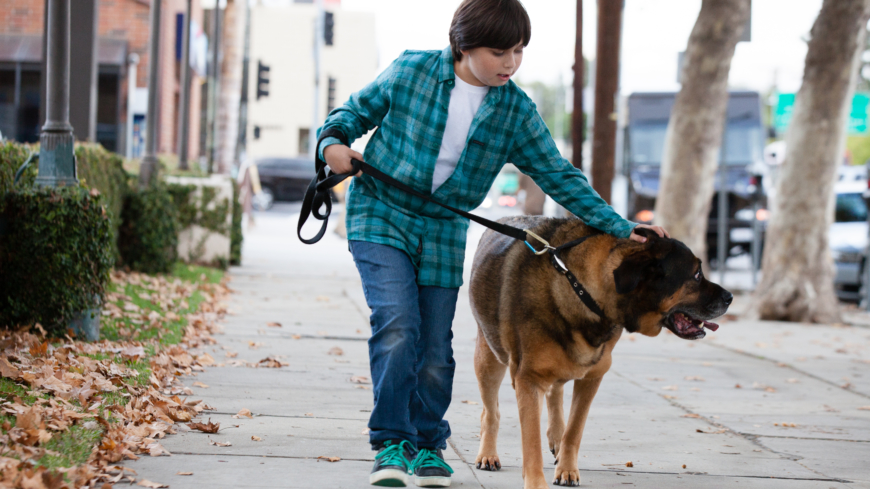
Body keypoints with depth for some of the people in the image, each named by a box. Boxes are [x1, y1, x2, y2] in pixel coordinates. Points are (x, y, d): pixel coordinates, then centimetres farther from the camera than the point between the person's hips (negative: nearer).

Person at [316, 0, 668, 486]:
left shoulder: (517, 111, -2)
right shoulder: (412, 71, -8)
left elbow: (559, 176, 2)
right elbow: (357, 111, 6)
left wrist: (622, 227, -3)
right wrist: (334, 142, -16)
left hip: (444, 232, 3)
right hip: (381, 215, -3)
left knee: (436, 347, 2)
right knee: (397, 327, -18)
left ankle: (427, 443, 24)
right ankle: (392, 442, -6)